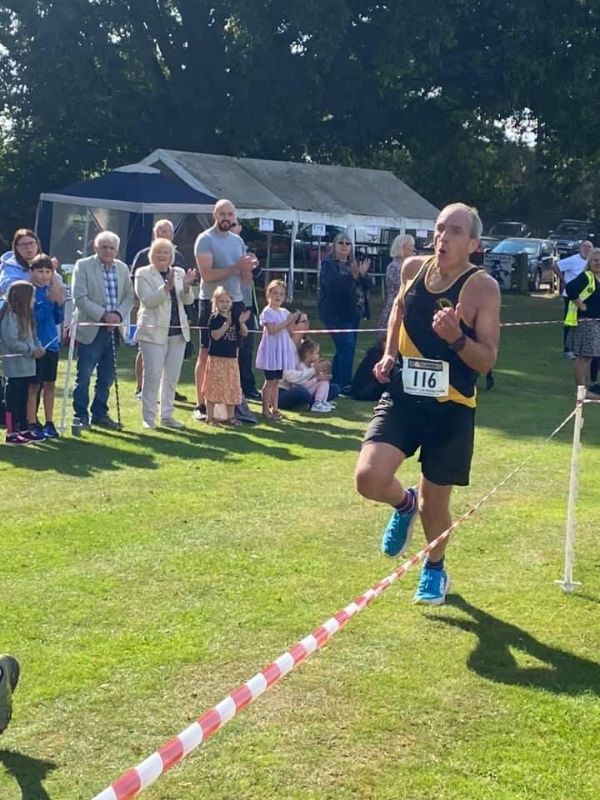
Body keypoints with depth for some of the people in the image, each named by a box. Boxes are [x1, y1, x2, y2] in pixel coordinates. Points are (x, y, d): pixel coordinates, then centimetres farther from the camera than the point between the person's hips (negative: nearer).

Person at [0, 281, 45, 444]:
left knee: (24, 399, 15)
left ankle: (23, 430, 22)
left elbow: (32, 336, 19)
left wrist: (39, 347, 0)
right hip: (15, 367, -9)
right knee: (13, 400, -4)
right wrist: (31, 350, -17)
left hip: (27, 367, 9)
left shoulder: (26, 316, 14)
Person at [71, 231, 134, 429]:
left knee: (107, 377, 10)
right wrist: (103, 315, -17)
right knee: (83, 376, -2)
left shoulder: (122, 268, 11)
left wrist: (119, 314, -9)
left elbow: (129, 296, 10)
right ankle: (81, 416, 8)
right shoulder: (83, 266, -4)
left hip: (113, 330, 5)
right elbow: (80, 298, -11)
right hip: (91, 330, -5)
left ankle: (100, 414, 21)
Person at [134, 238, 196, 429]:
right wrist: (167, 286, -26)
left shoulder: (179, 273, 11)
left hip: (178, 332, 5)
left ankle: (167, 415, 18)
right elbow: (148, 300, -14)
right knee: (153, 375, -6)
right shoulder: (143, 274, -1)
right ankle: (148, 418, -1)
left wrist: (186, 287, -16)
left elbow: (188, 301, 5)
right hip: (153, 332, -5)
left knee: (172, 376, 9)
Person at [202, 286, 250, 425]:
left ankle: (230, 417, 18)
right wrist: (227, 324, -26)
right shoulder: (214, 318, -7)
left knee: (232, 389, 9)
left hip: (231, 359, 6)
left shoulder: (234, 318, 10)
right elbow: (215, 335, -18)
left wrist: (242, 323, -12)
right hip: (216, 358, -6)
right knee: (214, 388, -1)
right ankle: (210, 416, 6)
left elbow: (244, 333, 6)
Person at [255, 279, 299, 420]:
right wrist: (287, 321, -20)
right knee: (270, 381, -5)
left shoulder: (284, 312, 12)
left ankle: (275, 408, 15)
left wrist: (293, 320, -5)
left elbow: (288, 329, 13)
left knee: (276, 381, 11)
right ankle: (265, 409, 0)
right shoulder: (267, 312, -10)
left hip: (282, 351, 7)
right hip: (271, 350, -7)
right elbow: (272, 329, -21)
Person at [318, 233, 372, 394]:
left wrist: (363, 274, -14)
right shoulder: (328, 265, -6)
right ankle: (345, 385, -13)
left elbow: (367, 285, 7)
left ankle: (335, 383, 20)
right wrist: (352, 276, -30)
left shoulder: (353, 265, 15)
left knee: (343, 349, 11)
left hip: (353, 313, 8)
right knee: (347, 347, -15)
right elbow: (332, 286, -22)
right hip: (337, 314, -8)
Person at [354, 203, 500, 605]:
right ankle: (404, 504, 20)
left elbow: (487, 361, -15)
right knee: (370, 478, -17)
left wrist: (456, 338, -33)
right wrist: (389, 353, 10)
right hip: (403, 396, 3)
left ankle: (434, 569, 39)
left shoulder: (483, 287, -14)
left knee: (435, 499, 9)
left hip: (451, 407, -3)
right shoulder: (414, 268, 0)